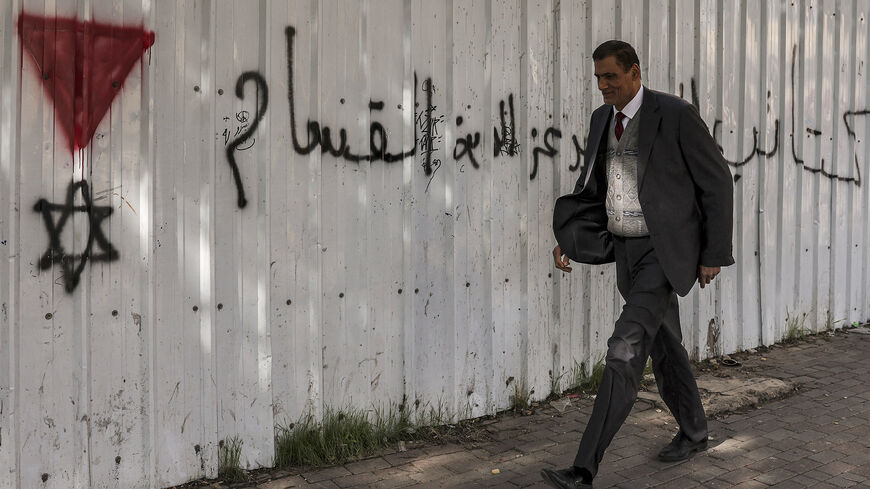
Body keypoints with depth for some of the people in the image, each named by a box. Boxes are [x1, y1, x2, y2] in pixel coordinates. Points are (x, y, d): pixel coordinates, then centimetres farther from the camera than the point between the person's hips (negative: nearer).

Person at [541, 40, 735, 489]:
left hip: (667, 252, -8)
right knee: (663, 345, 21)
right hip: (628, 251, 8)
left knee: (626, 350, -17)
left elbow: (716, 182, -10)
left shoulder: (676, 115, -15)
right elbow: (591, 189, 15)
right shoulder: (602, 119, 7)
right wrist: (567, 239, 0)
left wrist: (715, 254, -10)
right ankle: (693, 431, 44)